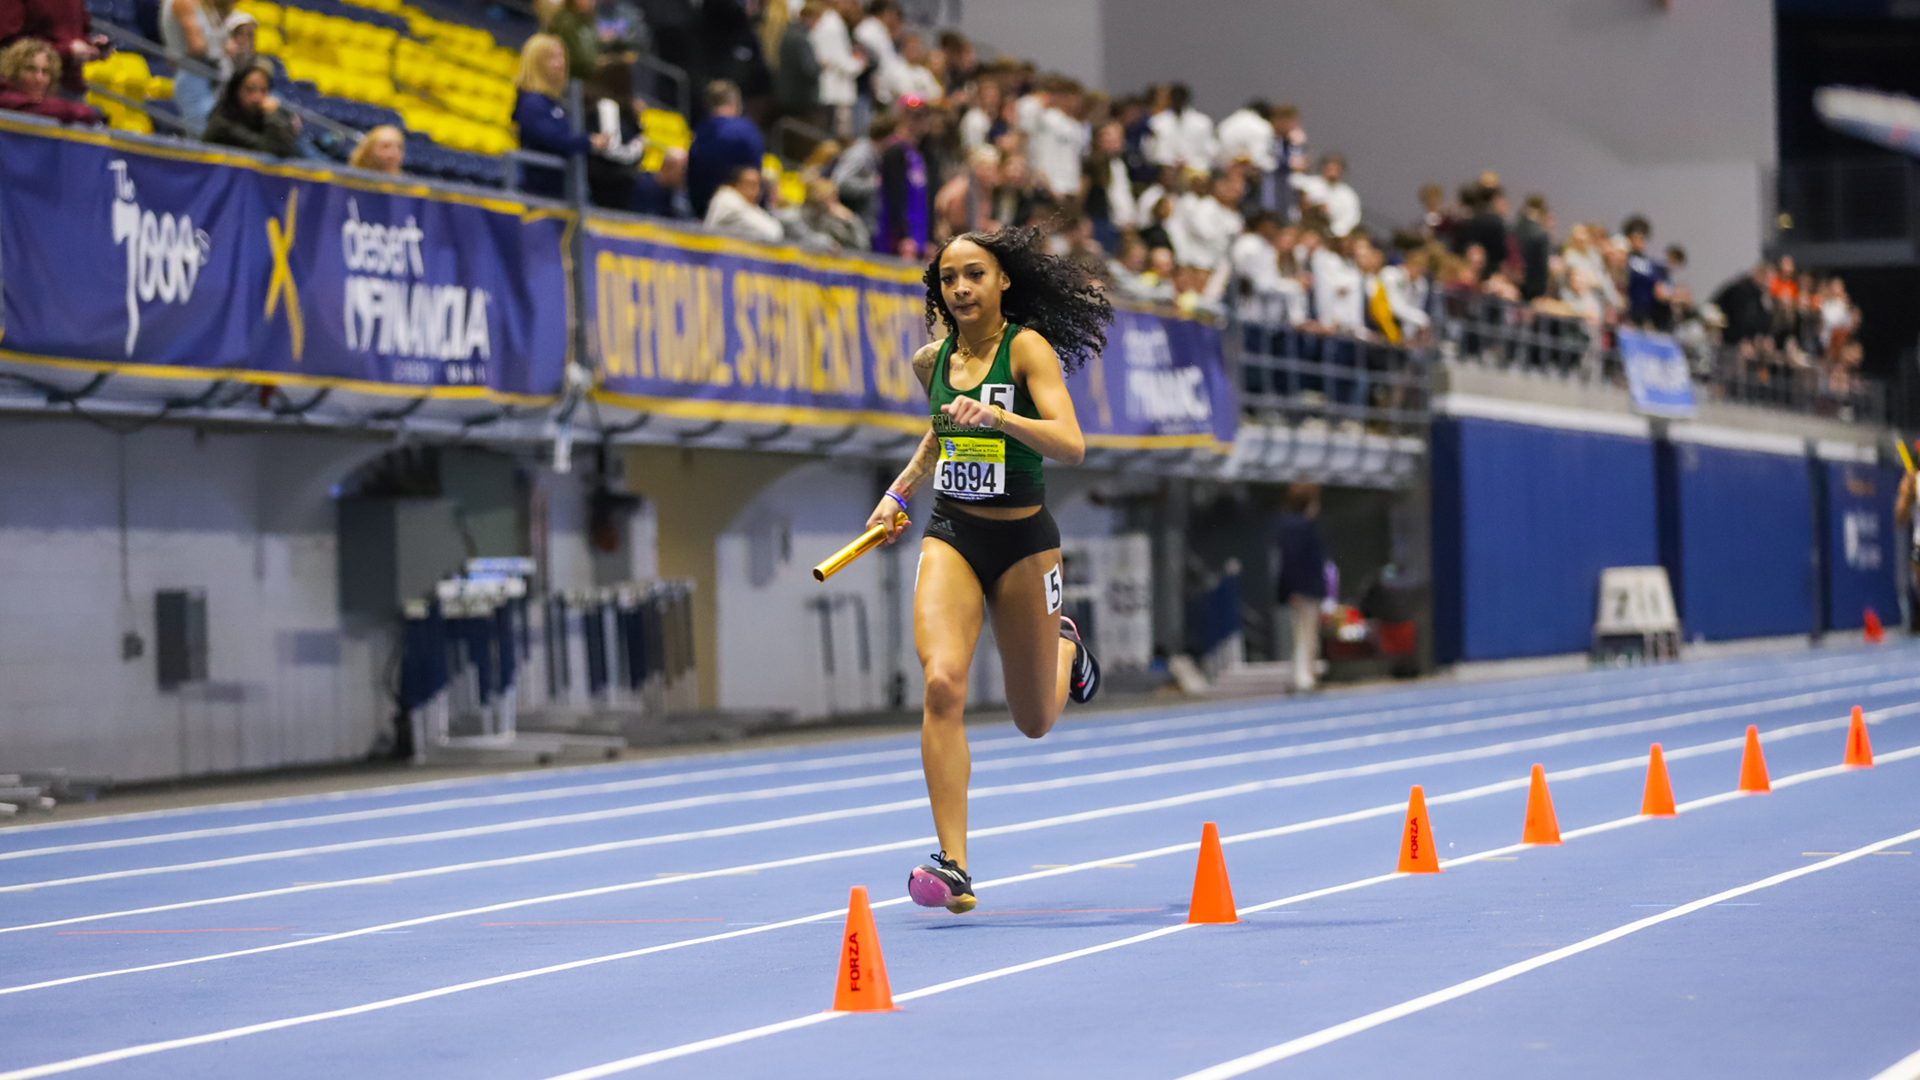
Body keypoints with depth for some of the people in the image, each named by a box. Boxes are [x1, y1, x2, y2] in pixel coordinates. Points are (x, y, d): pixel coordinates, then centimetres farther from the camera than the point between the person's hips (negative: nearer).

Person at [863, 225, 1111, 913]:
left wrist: (998, 417, -38)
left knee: (1034, 723, 10)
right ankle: (953, 867, -24)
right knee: (943, 683, -23)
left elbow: (1071, 444, -24)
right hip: (950, 537, 3)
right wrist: (900, 492, 18)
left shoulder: (1028, 347, -11)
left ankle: (1065, 647, 48)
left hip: (1023, 543, -2)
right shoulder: (933, 360, 5)